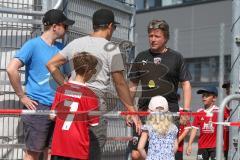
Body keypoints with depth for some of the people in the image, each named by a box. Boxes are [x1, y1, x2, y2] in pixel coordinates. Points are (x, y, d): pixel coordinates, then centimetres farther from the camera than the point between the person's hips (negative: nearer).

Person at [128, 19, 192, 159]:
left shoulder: (176, 58, 4)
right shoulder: (141, 57, 11)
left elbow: (186, 84, 4)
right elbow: (133, 86, 16)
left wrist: (186, 109, -7)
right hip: (144, 110, 2)